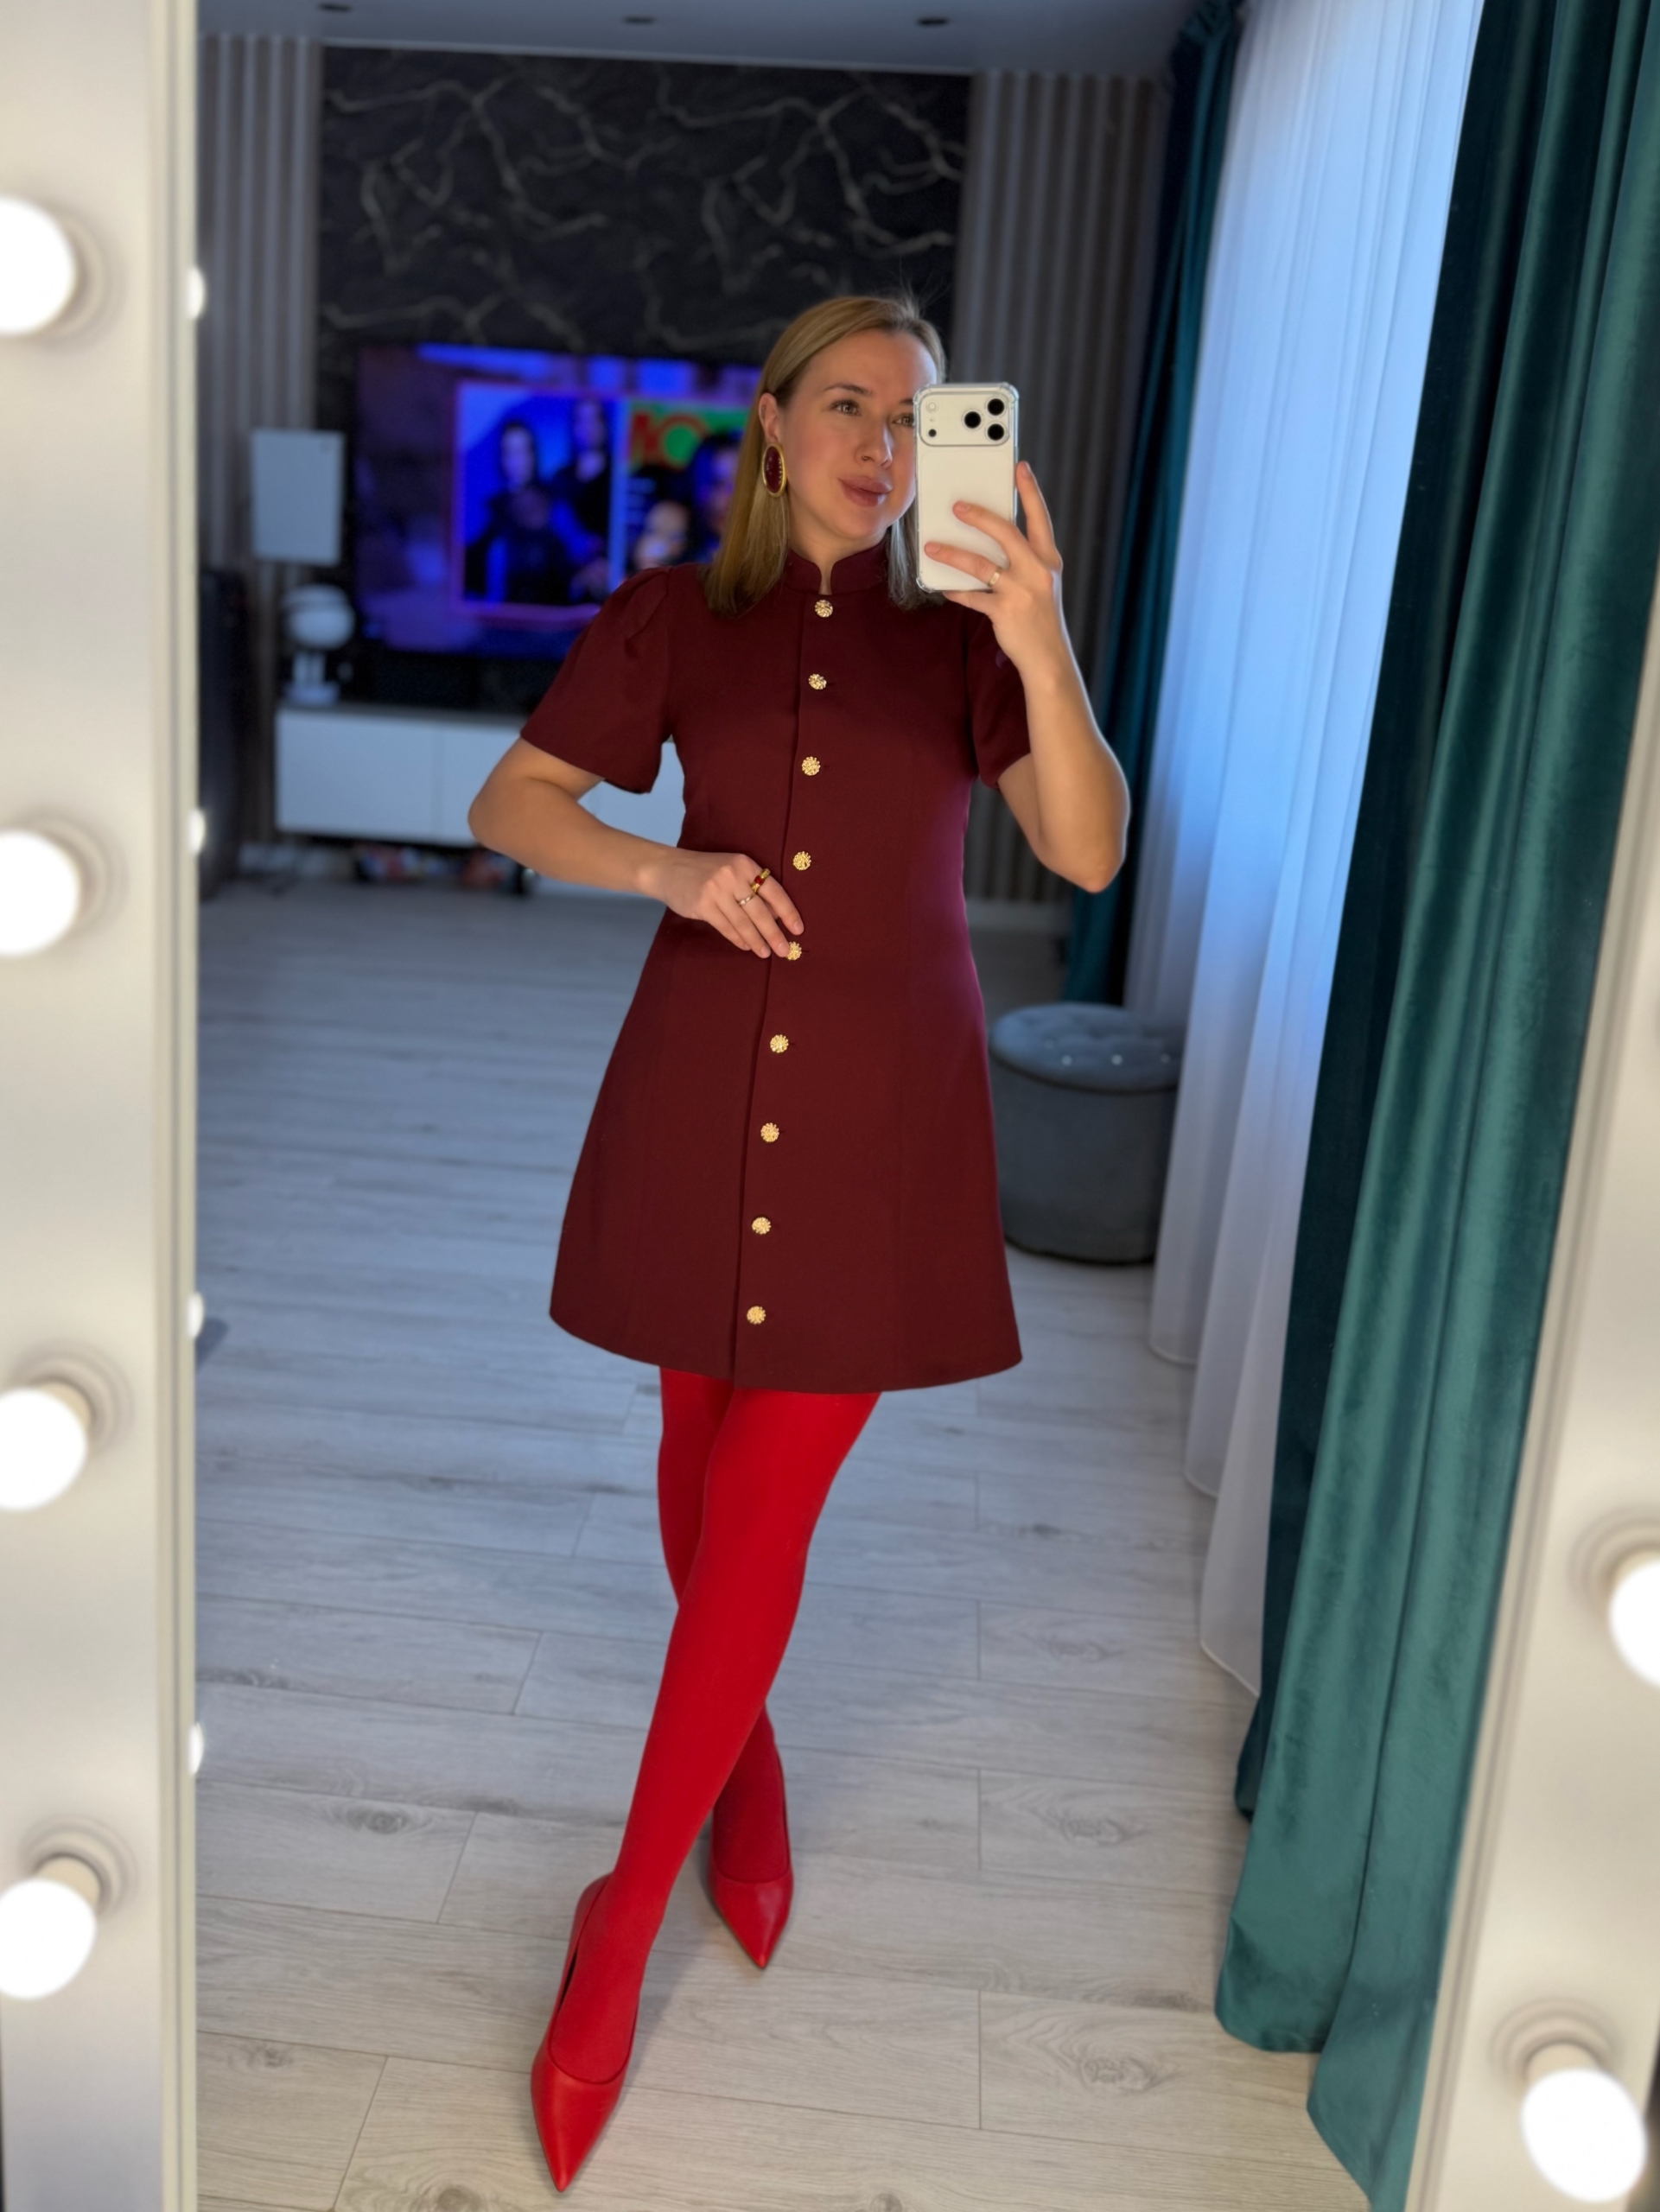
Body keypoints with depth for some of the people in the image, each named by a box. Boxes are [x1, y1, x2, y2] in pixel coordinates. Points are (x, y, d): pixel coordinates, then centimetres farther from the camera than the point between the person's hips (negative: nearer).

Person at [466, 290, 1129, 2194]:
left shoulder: (962, 634, -1)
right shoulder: (677, 617, 2)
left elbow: (1089, 852, -13)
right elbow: (507, 804, 4)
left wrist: (1042, 644, -29)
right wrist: (664, 867, -14)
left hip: (879, 1111, -1)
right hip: (699, 1090, 2)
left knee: (764, 1525, -1)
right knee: (705, 1444, 15)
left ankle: (623, 1921, 15)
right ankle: (746, 1757, 43)